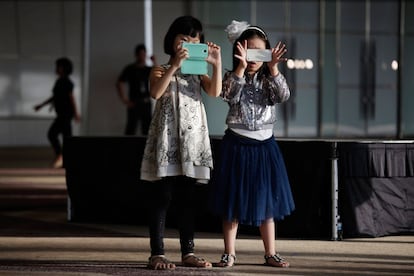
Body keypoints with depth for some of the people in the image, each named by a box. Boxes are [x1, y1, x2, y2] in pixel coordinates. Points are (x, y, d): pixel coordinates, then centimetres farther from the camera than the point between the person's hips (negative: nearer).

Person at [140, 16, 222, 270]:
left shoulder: (198, 73, 13)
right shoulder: (161, 70, 2)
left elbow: (215, 91, -6)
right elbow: (156, 92, -21)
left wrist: (217, 64, -16)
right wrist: (174, 66, -28)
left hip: (192, 141, 4)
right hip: (166, 140, -4)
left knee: (187, 199, 8)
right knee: (162, 198, -4)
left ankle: (188, 252, 12)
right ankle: (157, 253, -2)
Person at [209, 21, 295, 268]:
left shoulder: (269, 80, 4)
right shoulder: (233, 77, -2)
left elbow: (284, 95, -14)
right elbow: (230, 95, -22)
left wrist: (273, 68, -25)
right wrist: (241, 67, -31)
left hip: (264, 145, 2)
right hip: (237, 145, -2)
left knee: (267, 201, 7)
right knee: (233, 202, 2)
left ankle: (271, 253, 14)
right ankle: (229, 254, 10)